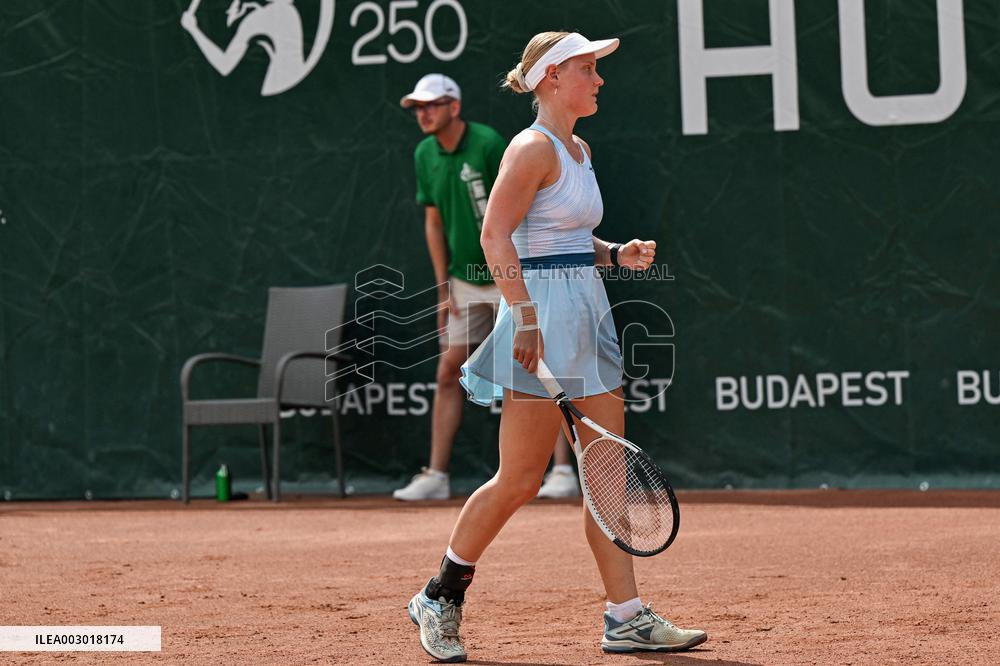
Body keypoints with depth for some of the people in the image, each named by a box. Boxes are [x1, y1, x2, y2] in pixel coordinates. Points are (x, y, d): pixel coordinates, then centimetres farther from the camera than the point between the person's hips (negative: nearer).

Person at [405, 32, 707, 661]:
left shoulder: (579, 150, 16)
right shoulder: (534, 147, -11)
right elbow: (496, 236, -17)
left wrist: (618, 253, 8)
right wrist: (524, 316, -24)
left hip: (589, 312, 9)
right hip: (544, 313, -9)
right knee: (520, 479, -4)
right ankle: (440, 598, 12)